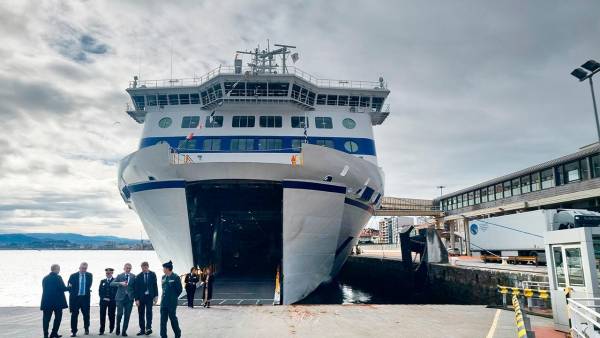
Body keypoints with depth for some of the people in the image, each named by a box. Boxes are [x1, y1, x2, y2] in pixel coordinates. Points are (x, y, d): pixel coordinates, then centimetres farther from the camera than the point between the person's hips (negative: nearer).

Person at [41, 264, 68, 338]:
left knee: (46, 318, 7)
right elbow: (63, 288, -13)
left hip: (47, 301, 5)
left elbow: (44, 289, 11)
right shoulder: (58, 277, -10)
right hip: (57, 301, -5)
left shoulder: (45, 278, 7)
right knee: (58, 317, 8)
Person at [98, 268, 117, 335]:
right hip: (103, 301, 3)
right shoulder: (102, 281, 15)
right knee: (102, 315, -1)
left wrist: (110, 299, -9)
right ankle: (102, 330, 4)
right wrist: (103, 298, -4)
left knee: (111, 315, 1)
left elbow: (117, 291, -3)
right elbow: (100, 291, 11)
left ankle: (111, 329, 12)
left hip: (112, 301, -3)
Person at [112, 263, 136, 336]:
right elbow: (112, 284, -8)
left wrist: (135, 297, 1)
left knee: (127, 315, 2)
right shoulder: (119, 276, 4)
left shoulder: (133, 276, 6)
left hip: (129, 298, 1)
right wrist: (120, 283, -25)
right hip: (120, 297, -1)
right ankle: (118, 328, 22)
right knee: (120, 314, -5)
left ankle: (124, 331, 13)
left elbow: (135, 287, 8)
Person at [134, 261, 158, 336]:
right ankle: (142, 329, 11)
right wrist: (136, 299, -7)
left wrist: (156, 296, -3)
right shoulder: (138, 276, -1)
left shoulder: (152, 274, 1)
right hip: (141, 297, 1)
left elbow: (155, 285, 3)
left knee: (149, 312, -9)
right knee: (141, 313, 5)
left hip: (149, 296, -1)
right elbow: (136, 288, -1)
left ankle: (148, 328, -6)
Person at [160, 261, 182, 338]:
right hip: (163, 302, 6)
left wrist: (174, 297, 0)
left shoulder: (175, 277, -13)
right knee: (163, 320, 6)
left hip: (171, 303, -6)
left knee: (173, 318, 6)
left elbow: (179, 289, -8)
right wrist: (165, 296, 9)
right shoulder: (163, 277, 6)